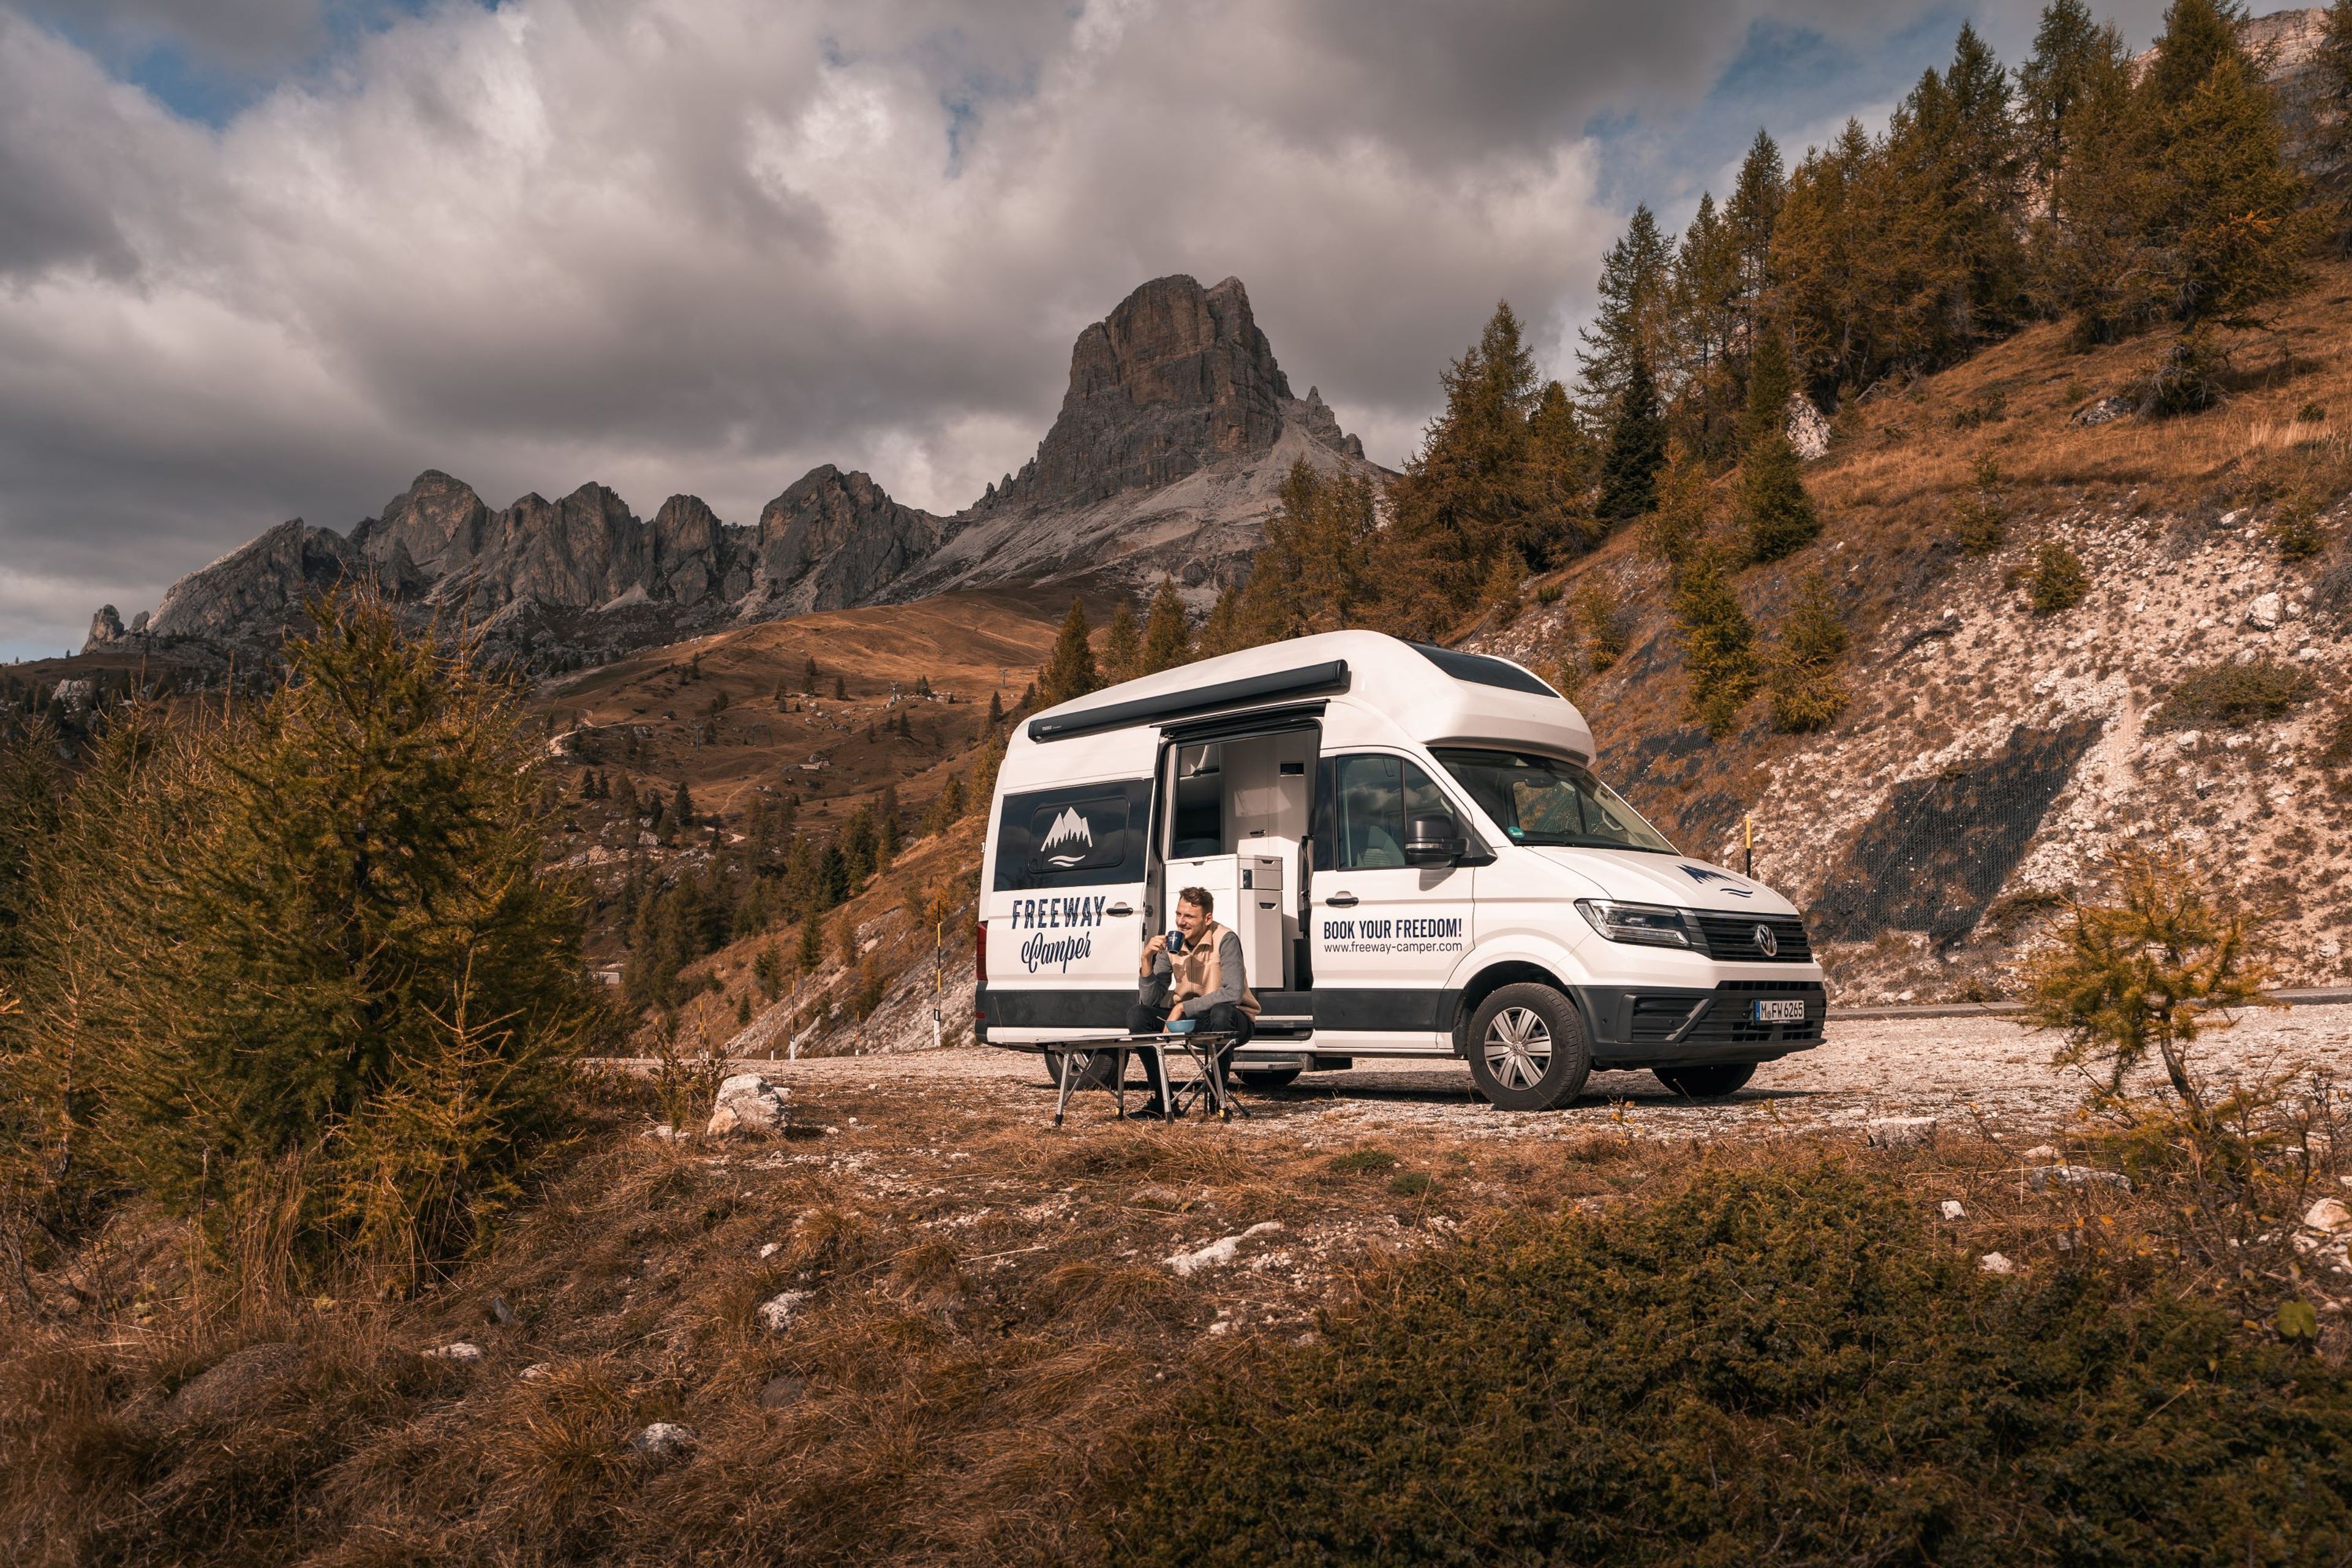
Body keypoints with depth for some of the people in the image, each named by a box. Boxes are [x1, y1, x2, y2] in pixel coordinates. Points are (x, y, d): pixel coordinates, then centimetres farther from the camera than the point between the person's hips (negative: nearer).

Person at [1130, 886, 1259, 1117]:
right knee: (1137, 1016, -14)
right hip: (1188, 1020, 5)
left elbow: (1233, 993, -29)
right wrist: (1147, 959, -20)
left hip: (1231, 1020, -5)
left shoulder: (1226, 941, -18)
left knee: (1221, 1013, -39)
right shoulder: (1171, 944, -4)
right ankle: (1162, 1098, -9)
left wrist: (1183, 1007, -27)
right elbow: (1150, 1001, -5)